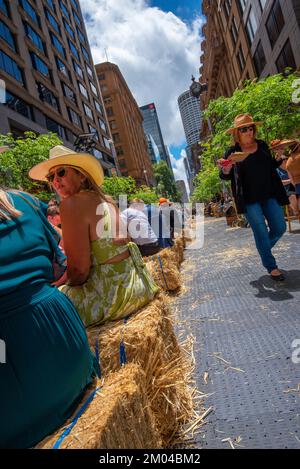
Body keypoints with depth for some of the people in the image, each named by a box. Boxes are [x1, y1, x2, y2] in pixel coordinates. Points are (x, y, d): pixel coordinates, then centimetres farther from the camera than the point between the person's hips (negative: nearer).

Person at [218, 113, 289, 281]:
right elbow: (225, 176, 0)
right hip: (249, 199, -4)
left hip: (269, 195, 4)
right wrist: (226, 169, -22)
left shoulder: (262, 145, 9)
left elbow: (272, 166, 19)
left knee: (279, 228, 5)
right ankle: (271, 266, 14)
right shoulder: (233, 152, -2)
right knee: (261, 232, -2)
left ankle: (264, 249, 35)